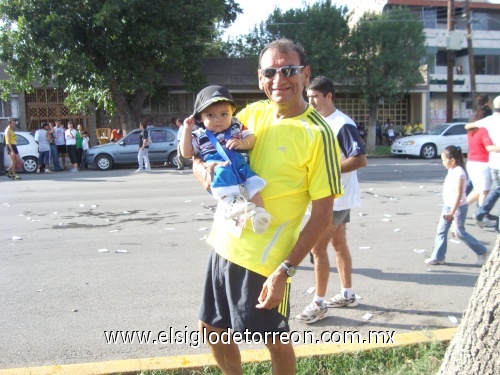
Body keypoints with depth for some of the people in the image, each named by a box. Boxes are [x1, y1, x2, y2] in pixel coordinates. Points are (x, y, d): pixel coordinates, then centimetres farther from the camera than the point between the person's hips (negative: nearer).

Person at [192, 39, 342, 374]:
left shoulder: (318, 134, -15)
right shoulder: (252, 113, 3)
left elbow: (322, 214, -14)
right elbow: (201, 155, 12)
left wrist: (286, 270, -19)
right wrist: (204, 169, -12)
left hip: (264, 259, -6)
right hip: (223, 244, 7)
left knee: (276, 340, 14)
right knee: (212, 329, 21)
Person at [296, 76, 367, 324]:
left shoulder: (342, 124, -17)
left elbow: (360, 159, -24)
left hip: (338, 198, -9)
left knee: (318, 247, -7)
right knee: (338, 244, 16)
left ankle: (319, 303, 5)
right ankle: (347, 294, 29)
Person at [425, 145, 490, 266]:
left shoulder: (459, 173, -21)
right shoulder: (452, 171, 7)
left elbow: (458, 194, -25)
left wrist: (452, 212, -27)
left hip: (458, 207, -9)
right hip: (448, 206, 9)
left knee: (459, 232, 1)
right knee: (441, 231, 6)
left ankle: (482, 252, 19)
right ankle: (438, 257, 12)